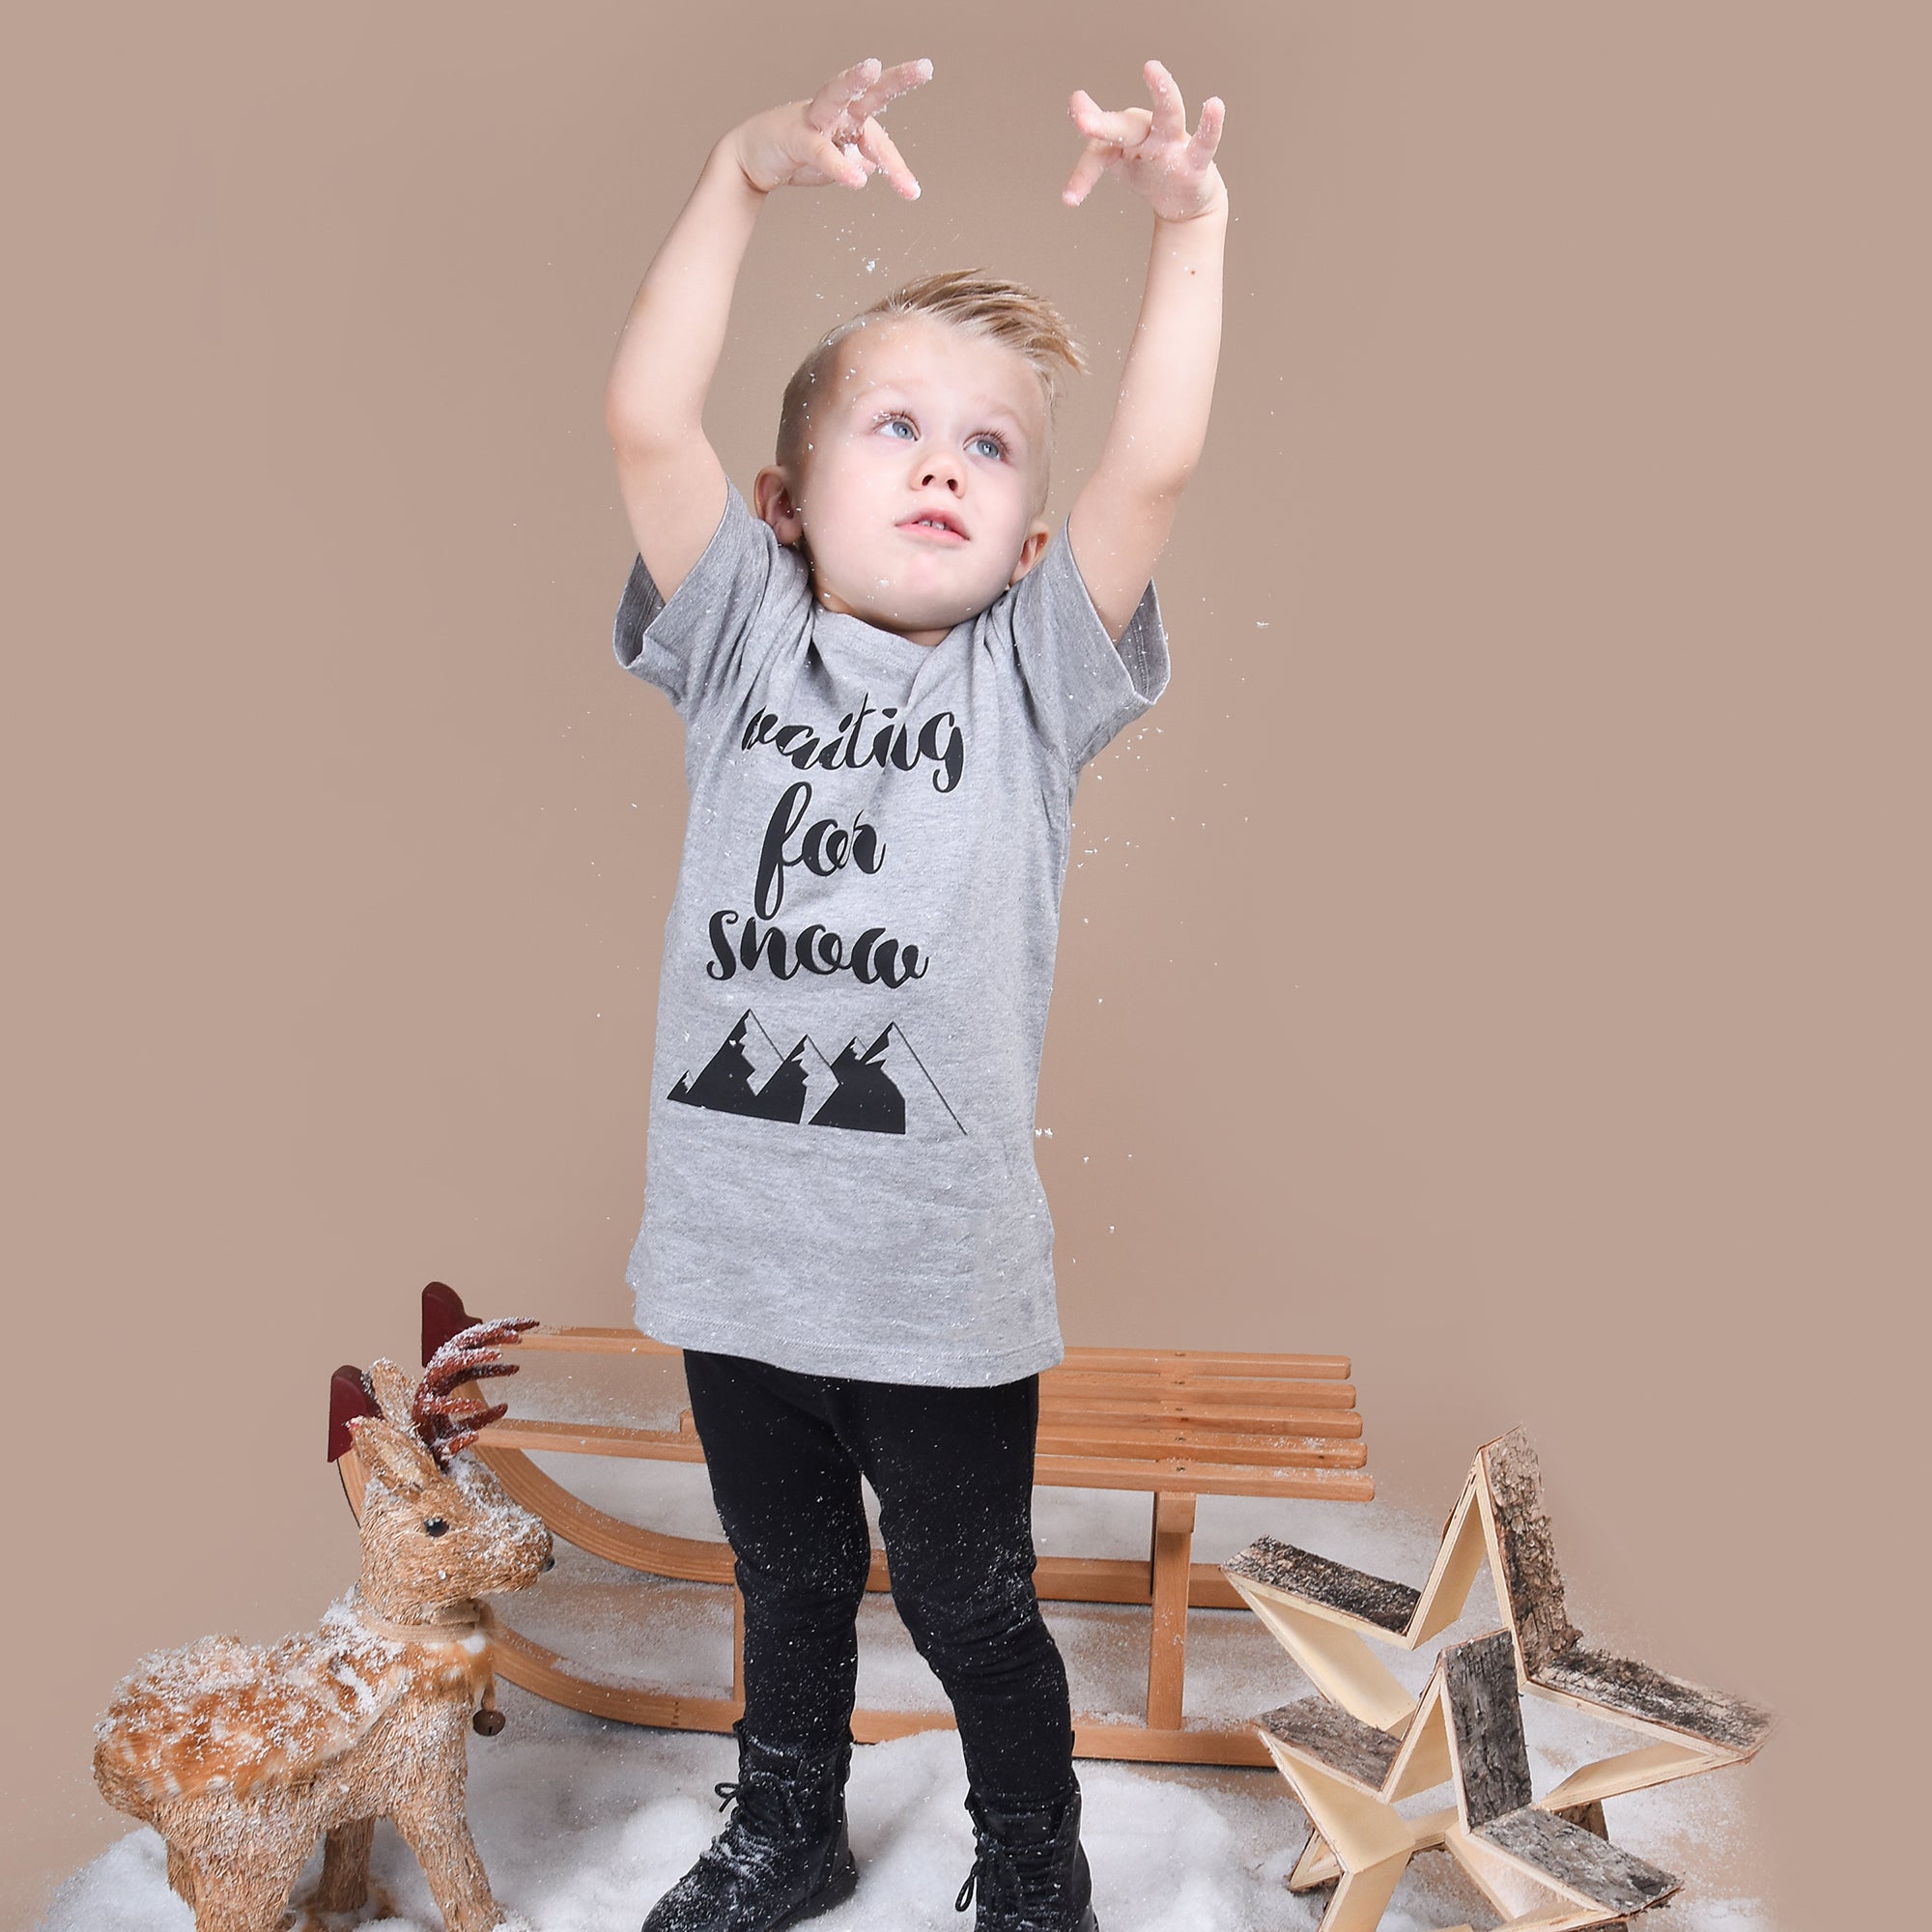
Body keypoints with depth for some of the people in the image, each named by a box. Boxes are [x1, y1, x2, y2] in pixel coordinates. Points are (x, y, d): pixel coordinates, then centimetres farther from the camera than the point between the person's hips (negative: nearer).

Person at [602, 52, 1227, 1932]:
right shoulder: (747, 644, 0)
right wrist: (746, 173, -22)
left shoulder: (1028, 680, -2)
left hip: (941, 1278, -2)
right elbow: (646, 420, -13)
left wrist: (1187, 227, -24)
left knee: (973, 1608, 16)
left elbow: (1155, 463, -16)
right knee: (784, 1581, 25)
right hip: (736, 1254, 2)